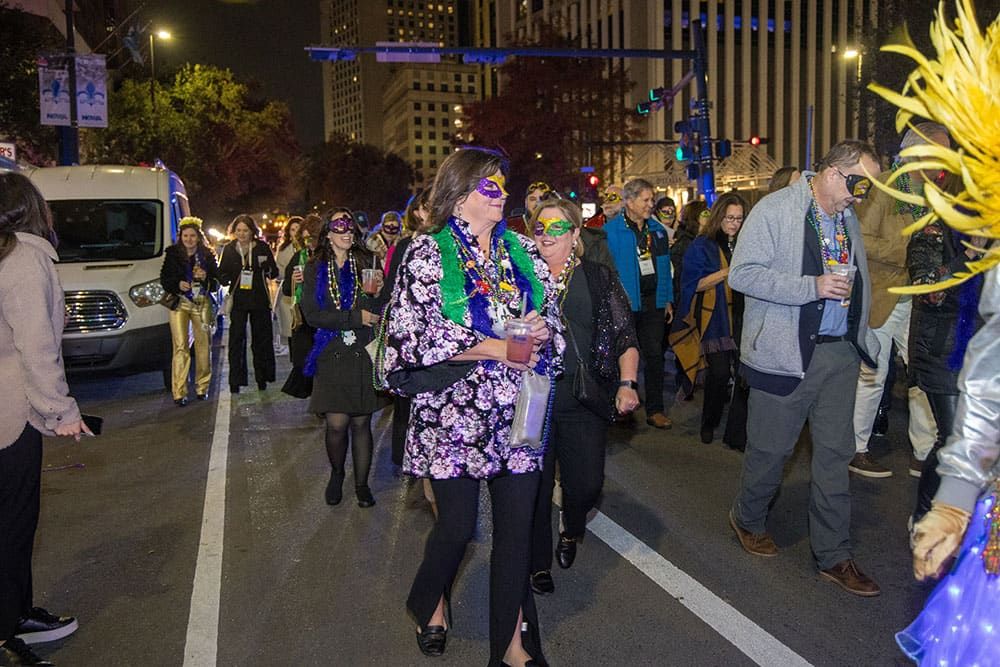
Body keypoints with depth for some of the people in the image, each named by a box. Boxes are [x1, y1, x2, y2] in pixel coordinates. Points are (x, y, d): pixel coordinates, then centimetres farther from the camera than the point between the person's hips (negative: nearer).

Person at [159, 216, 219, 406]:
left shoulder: (207, 255, 7)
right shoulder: (172, 253, 5)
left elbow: (217, 282, 8)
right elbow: (164, 279, 5)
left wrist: (206, 278, -13)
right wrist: (178, 284, -15)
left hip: (202, 303, 2)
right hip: (179, 303, -2)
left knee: (203, 345, 3)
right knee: (180, 346, -9)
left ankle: (202, 387, 16)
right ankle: (179, 392, -9)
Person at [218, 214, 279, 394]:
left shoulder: (262, 247, 2)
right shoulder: (229, 249, 7)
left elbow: (274, 273, 4)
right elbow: (222, 274, 13)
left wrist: (267, 268, -17)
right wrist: (226, 279, -9)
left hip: (259, 299, 0)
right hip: (238, 300, 1)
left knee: (261, 338, 6)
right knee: (236, 340, -3)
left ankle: (262, 378, 17)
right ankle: (235, 381, 1)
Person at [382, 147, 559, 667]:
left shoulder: (521, 250, 10)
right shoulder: (428, 252, -4)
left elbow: (550, 313, 17)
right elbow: (415, 335, -12)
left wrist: (542, 331, -8)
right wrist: (493, 349, -16)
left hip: (519, 410, 4)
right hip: (455, 413, -4)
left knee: (516, 525, 7)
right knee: (457, 525, 7)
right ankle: (431, 603, 40)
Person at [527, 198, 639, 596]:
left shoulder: (599, 278, 6)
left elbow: (625, 335, 3)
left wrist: (627, 383, -9)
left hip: (582, 399, 0)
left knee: (586, 484, 0)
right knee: (535, 485, 3)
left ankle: (571, 531, 35)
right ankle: (539, 563, 24)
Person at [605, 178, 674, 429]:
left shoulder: (658, 230, 11)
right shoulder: (610, 231, -7)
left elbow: (665, 268, 14)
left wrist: (668, 300, 10)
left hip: (653, 302, 5)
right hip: (624, 303, -4)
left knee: (654, 355, 5)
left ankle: (655, 410, 12)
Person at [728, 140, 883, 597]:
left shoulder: (848, 219, 13)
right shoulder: (774, 210, -9)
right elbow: (742, 274, -17)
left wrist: (863, 338, 13)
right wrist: (812, 287, -22)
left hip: (840, 353, 6)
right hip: (786, 353, -6)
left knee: (835, 454, 9)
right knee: (770, 448, 7)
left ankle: (833, 555, 20)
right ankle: (748, 519, 34)